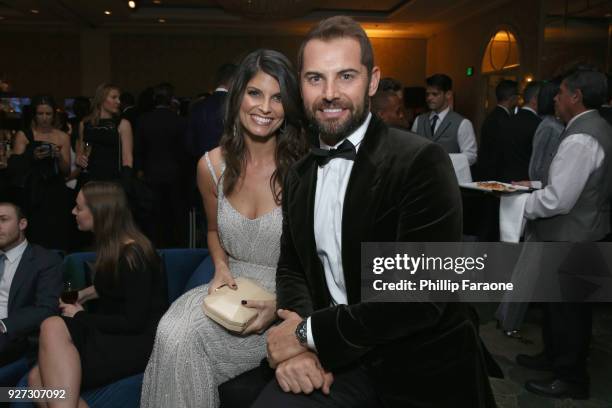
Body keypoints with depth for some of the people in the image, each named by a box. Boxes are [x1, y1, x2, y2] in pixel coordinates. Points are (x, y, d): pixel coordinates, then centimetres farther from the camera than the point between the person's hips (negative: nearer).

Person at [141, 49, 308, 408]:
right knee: (173, 333, -24)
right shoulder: (212, 165, 0)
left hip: (286, 301, -4)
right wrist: (221, 268, -2)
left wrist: (281, 307, -18)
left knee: (182, 338, -23)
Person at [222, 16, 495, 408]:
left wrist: (309, 333, -17)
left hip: (418, 372, -5)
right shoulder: (300, 176, 6)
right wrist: (299, 345, -13)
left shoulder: (421, 161, -17)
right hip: (338, 359, 5)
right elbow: (292, 268, 6)